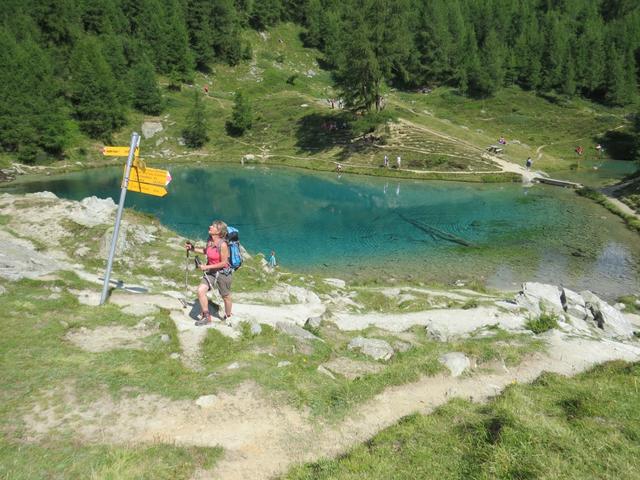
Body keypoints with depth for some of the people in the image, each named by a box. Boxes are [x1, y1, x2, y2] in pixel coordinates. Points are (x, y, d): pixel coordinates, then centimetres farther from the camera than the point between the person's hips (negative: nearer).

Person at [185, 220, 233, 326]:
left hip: (223, 273, -6)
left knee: (226, 297, 12)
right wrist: (192, 248, 5)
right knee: (200, 291, -8)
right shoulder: (209, 240, -4)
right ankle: (206, 317, 7)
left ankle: (228, 317, 37)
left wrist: (207, 267, -22)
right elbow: (205, 251, 17)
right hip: (211, 271, 7)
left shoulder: (222, 244, -26)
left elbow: (224, 263, -23)